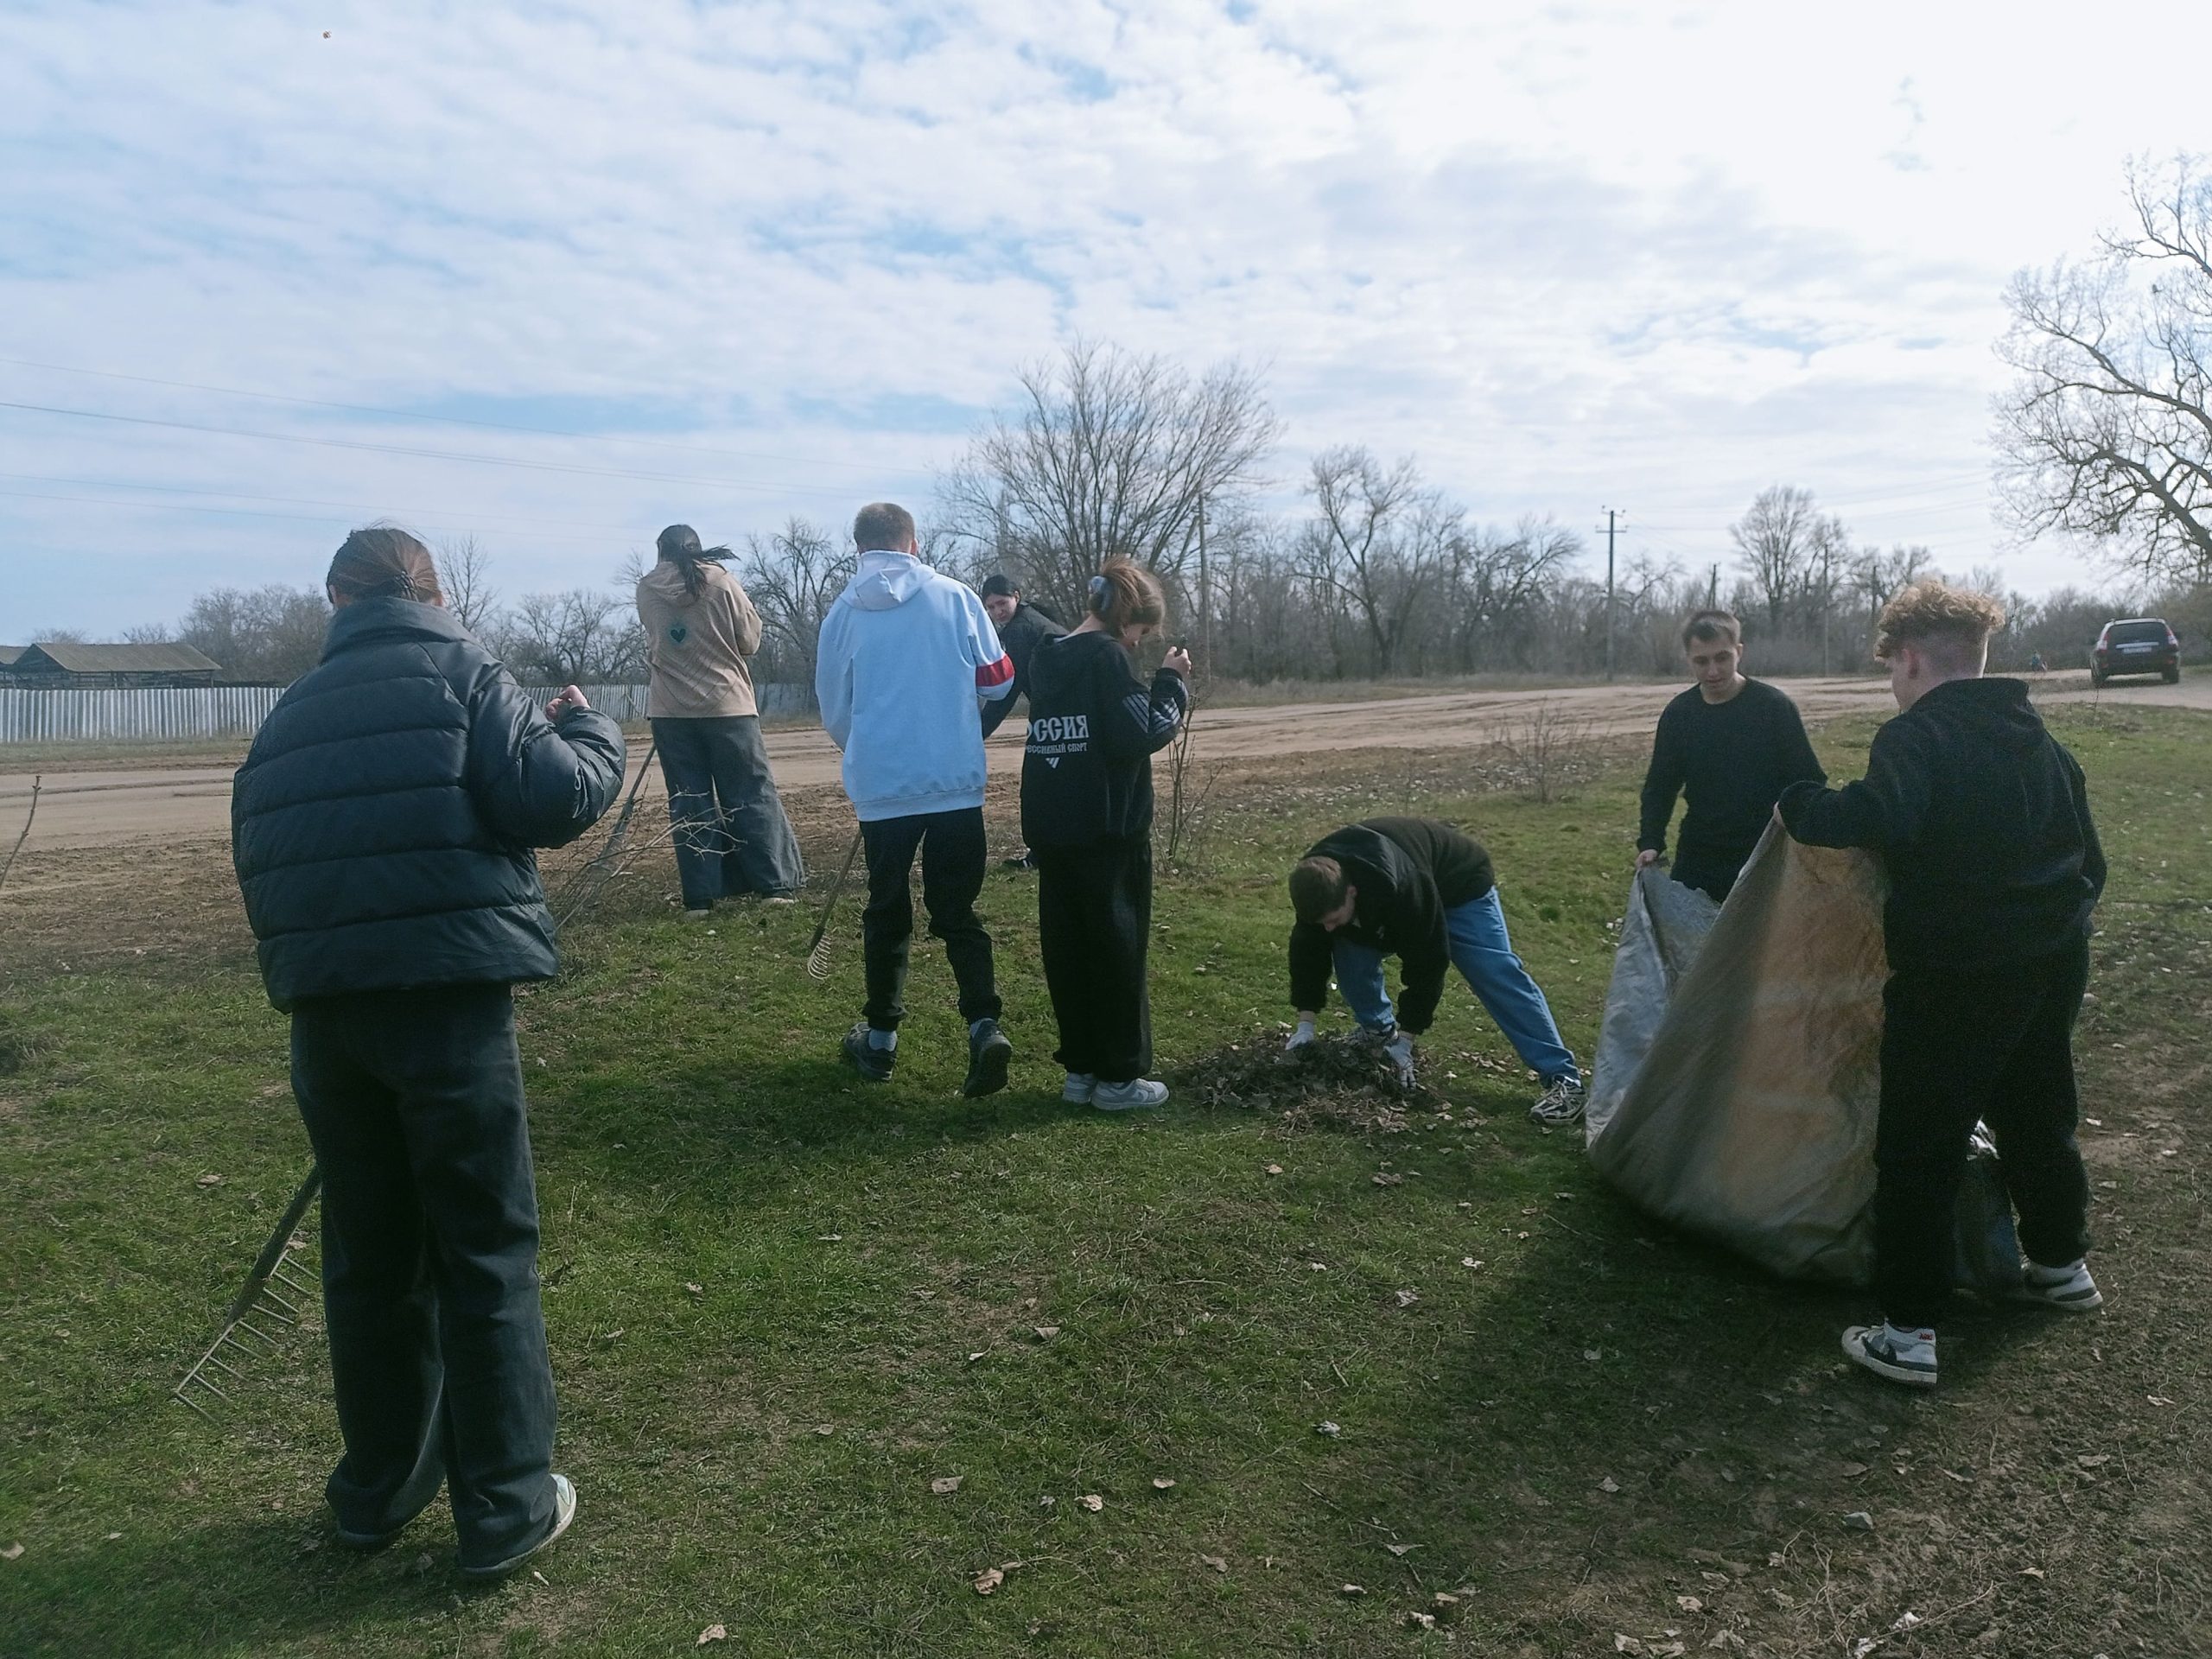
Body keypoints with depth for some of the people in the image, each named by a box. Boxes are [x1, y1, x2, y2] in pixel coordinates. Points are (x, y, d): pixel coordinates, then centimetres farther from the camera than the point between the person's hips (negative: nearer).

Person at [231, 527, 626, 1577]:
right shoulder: (459, 673, 0)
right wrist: (592, 730, 8)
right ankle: (507, 1510, 10)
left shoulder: (292, 711, 17)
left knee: (368, 1254, 17)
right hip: (445, 998, -5)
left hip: (323, 1010, 6)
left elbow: (256, 856, 16)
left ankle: (380, 1489, 30)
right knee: (486, 1253, 3)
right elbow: (554, 798, -11)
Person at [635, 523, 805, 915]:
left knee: (689, 803, 6)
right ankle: (776, 884, 4)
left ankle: (699, 898, 3)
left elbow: (654, 641, 14)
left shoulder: (647, 590, 2)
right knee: (752, 795, 4)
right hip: (727, 705, -2)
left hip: (670, 710, 2)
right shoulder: (720, 582, -4)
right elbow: (750, 640, 1)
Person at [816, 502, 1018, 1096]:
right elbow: (998, 680, 3)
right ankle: (984, 1023, -8)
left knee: (887, 911, 14)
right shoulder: (954, 596, -2)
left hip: (880, 786, 0)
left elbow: (834, 712, 10)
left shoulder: (843, 613, 1)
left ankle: (880, 1037, 21)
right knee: (957, 909, 8)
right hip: (957, 784, 0)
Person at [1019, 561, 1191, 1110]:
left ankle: (1081, 1069, 18)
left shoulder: (1046, 656, 11)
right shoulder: (1106, 656, -13)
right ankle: (1119, 1077, 8)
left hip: (1051, 828, 7)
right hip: (1107, 829, -7)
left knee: (1067, 947, 11)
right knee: (1117, 949, 2)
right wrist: (1172, 679, -5)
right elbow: (1147, 732, -17)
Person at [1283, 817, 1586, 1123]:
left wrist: (1404, 1040, -30)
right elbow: (1308, 949, -14)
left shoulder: (1400, 888, -46)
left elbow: (1427, 962, -36)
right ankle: (1382, 1037, 11)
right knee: (1350, 955, -12)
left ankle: (1562, 1077, -15)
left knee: (1497, 977, -16)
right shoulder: (1317, 882, -28)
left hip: (1459, 885, -6)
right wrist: (1305, 1024, -17)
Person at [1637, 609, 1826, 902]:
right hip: (1698, 859, 3)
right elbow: (1660, 785, 9)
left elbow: (1808, 782, -5)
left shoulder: (1774, 705, -8)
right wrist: (1650, 842, -5)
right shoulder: (1678, 713, 2)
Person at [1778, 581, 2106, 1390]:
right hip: (2052, 966, 8)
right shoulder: (2040, 740, 10)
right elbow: (2089, 859, 16)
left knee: (1919, 1147, -1)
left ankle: (1908, 1332, 2)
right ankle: (2061, 1263, 47)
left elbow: (1884, 815, -35)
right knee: (2037, 1117, 27)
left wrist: (1799, 807, -19)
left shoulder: (1917, 734, -15)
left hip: (1954, 976, -8)